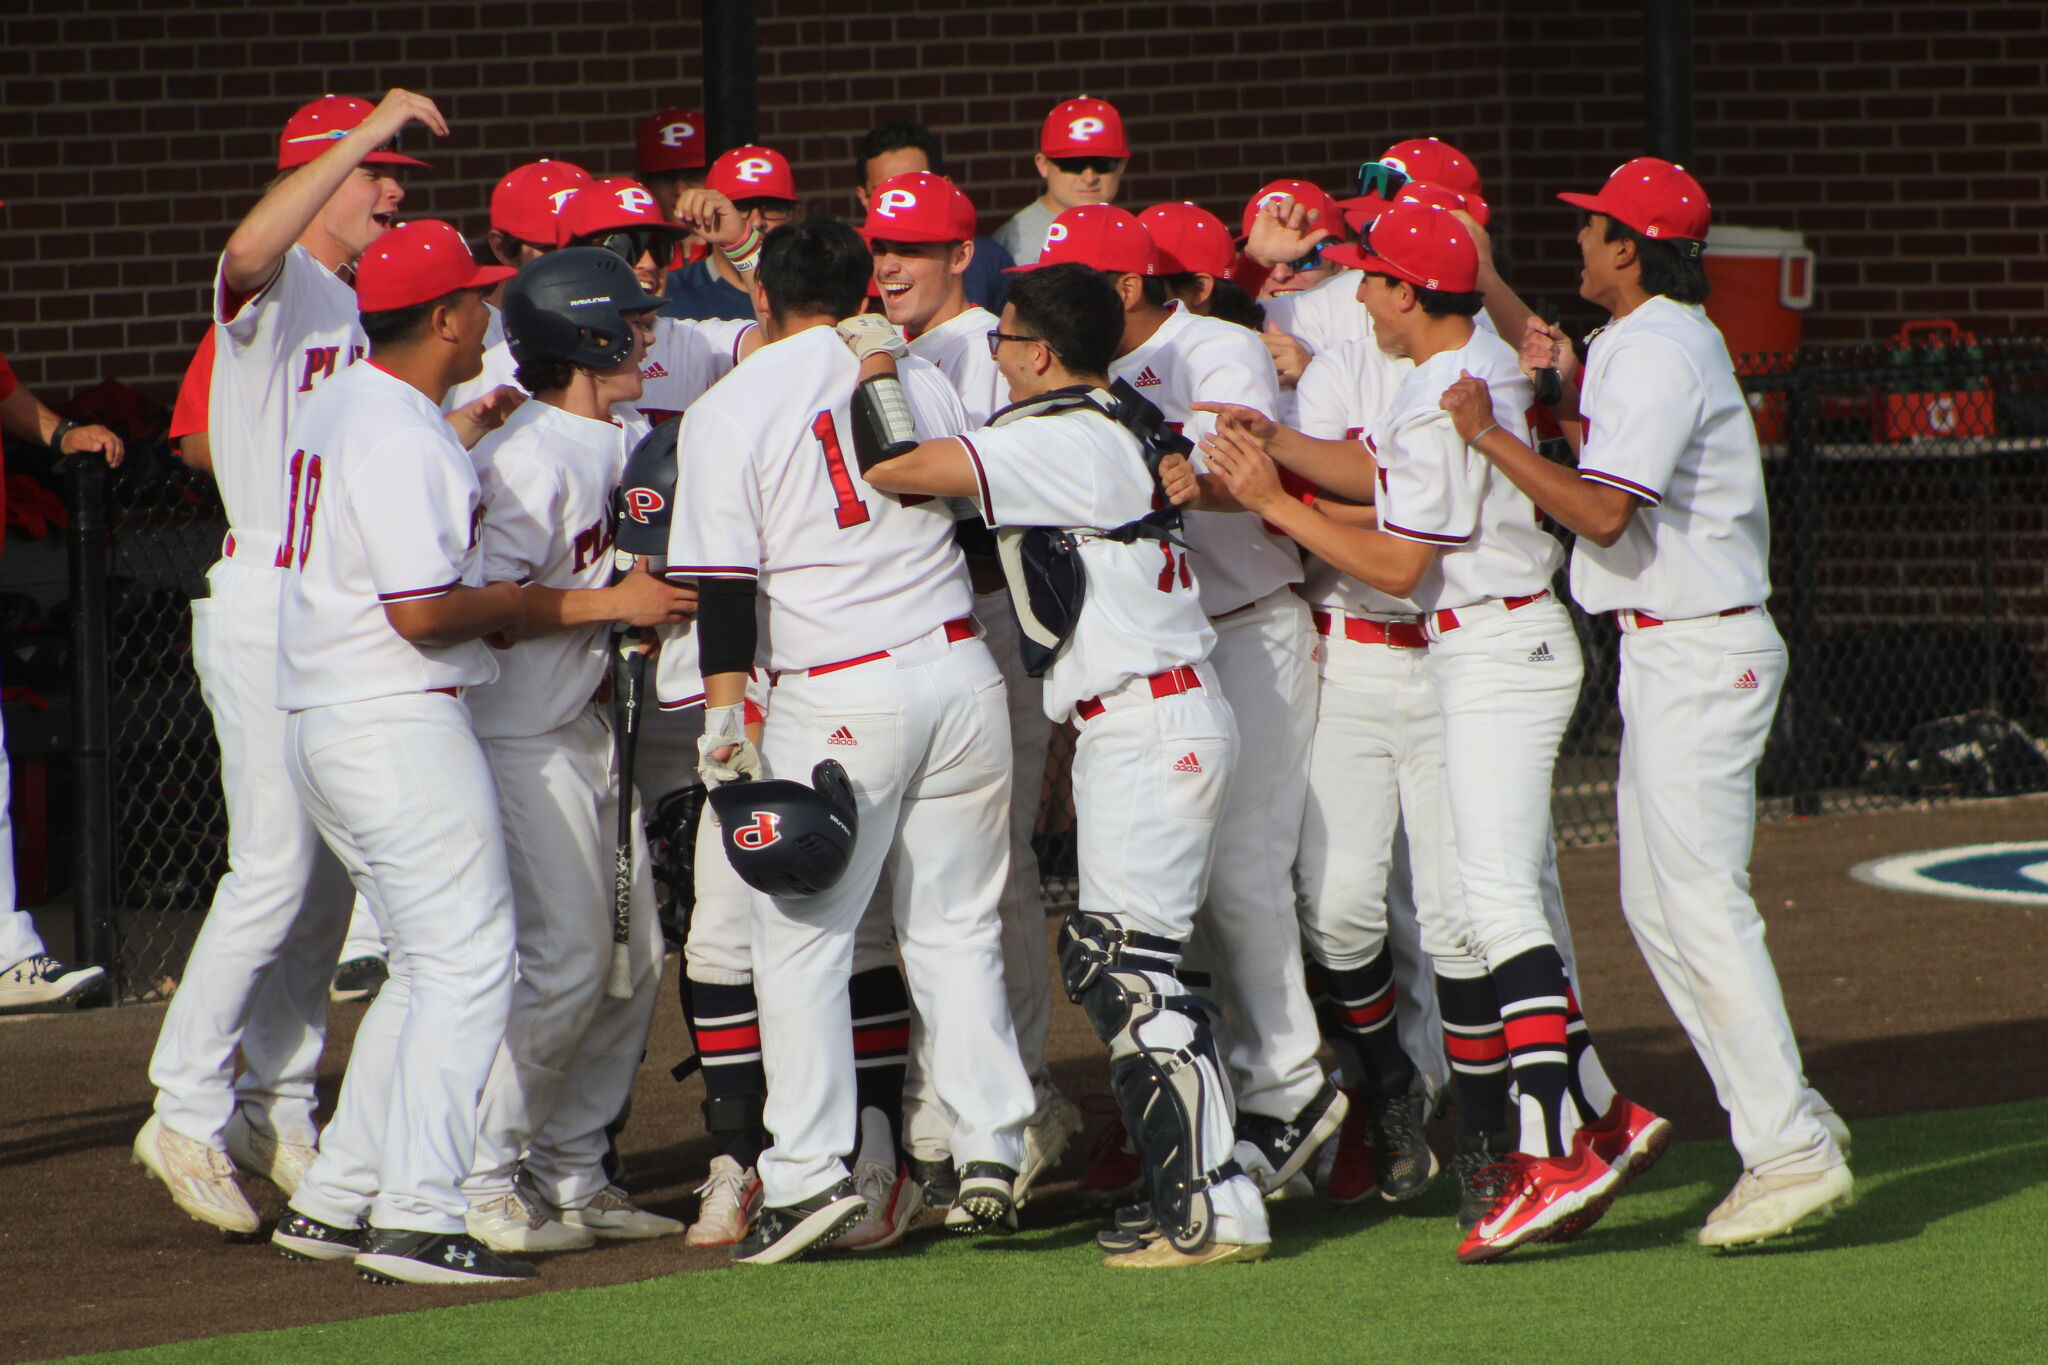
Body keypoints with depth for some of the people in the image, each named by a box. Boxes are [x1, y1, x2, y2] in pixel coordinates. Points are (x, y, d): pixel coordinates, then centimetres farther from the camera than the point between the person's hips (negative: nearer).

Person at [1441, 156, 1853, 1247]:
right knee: (1656, 908, 13)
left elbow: (1603, 510, -26)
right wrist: (1563, 390, 8)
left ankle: (1793, 1154, -10)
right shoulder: (1663, 341, 16)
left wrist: (1487, 431, -19)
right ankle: (1786, 1118, 16)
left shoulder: (1658, 356, -17)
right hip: (1671, 654, 11)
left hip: (1698, 654, -11)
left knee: (1700, 902, -10)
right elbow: (1620, 466, 19)